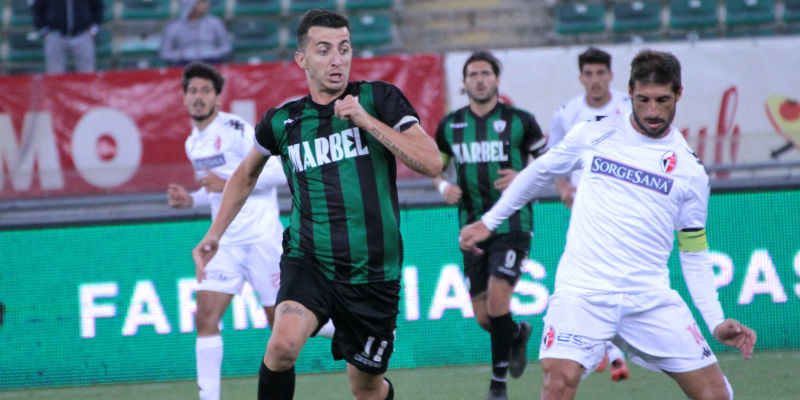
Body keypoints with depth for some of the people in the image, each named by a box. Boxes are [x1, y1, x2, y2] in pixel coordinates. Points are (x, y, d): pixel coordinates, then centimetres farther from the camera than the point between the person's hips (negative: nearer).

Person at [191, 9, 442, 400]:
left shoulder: (379, 99, -2)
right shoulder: (282, 122, 3)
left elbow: (431, 163, -12)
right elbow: (247, 174, 23)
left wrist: (367, 121, -18)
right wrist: (214, 234, 19)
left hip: (373, 275, 0)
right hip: (308, 263, 0)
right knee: (283, 344, -29)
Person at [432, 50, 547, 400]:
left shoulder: (519, 121, -4)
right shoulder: (450, 126, 5)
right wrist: (443, 187, -5)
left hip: (512, 223, -4)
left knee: (497, 296, -20)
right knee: (483, 316, 4)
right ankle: (517, 334, 40)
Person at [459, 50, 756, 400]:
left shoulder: (690, 170, 7)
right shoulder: (594, 134, 5)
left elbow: (694, 254, 13)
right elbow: (540, 172, 21)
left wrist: (716, 322, 4)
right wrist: (489, 221, 25)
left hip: (651, 298, 2)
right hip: (582, 289, -2)